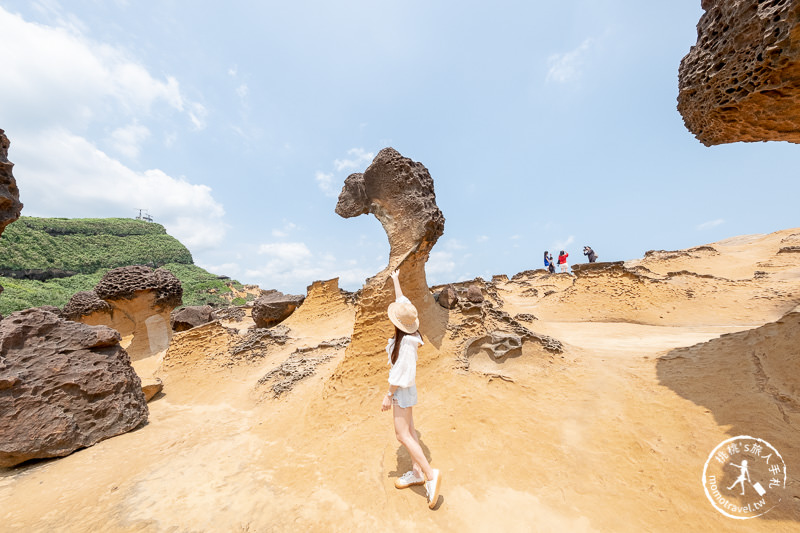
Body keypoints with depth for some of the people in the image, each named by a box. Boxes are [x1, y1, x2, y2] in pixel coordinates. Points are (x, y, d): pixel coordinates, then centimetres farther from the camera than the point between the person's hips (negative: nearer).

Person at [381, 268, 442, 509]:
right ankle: (416, 471, 31)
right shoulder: (407, 331, -7)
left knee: (402, 434, 0)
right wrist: (395, 280, 15)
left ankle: (430, 473, 9)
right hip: (403, 389, 9)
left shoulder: (406, 342, -31)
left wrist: (388, 395, -16)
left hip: (402, 390, -9)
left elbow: (400, 374, -26)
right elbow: (401, 301, 4)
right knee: (408, 430, 18)